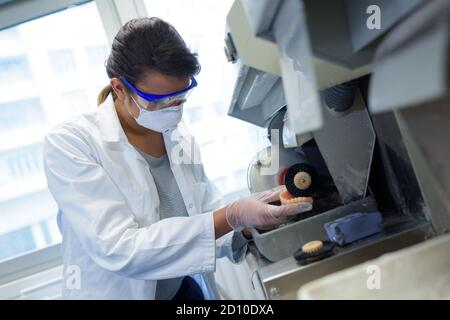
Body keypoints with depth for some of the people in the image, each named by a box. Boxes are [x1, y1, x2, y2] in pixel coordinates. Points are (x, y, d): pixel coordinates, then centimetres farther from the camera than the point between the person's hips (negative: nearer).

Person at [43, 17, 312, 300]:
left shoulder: (182, 139, -4)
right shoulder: (70, 144, -20)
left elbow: (210, 220, -1)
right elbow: (119, 250, -28)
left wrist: (247, 225, -22)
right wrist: (232, 217, -32)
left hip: (187, 288, 5)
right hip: (115, 292, -4)